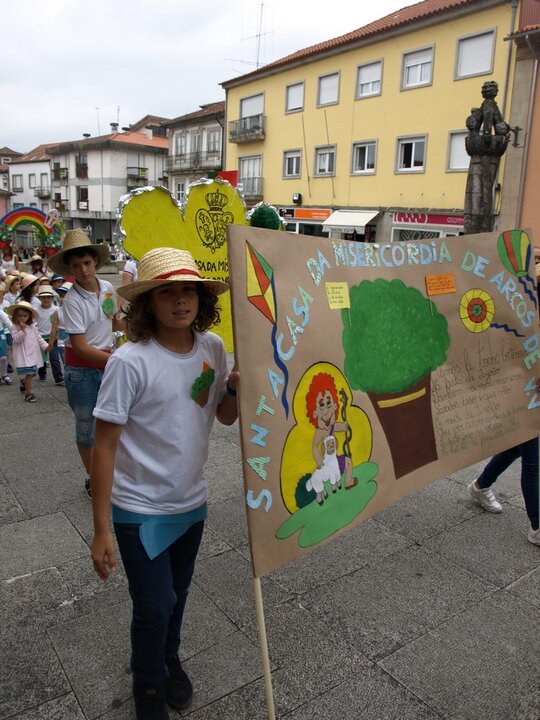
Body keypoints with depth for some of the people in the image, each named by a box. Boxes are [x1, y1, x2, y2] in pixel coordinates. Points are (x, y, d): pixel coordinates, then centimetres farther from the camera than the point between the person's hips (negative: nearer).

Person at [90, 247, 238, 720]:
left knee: (177, 594, 22)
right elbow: (104, 446, -17)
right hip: (141, 510, -4)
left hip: (192, 502, 5)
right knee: (155, 605, 8)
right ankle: (149, 682, 40)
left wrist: (237, 388, -18)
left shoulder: (212, 348, -7)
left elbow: (225, 417, 5)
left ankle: (169, 658, 52)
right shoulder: (130, 362, -22)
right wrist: (101, 530, -14)